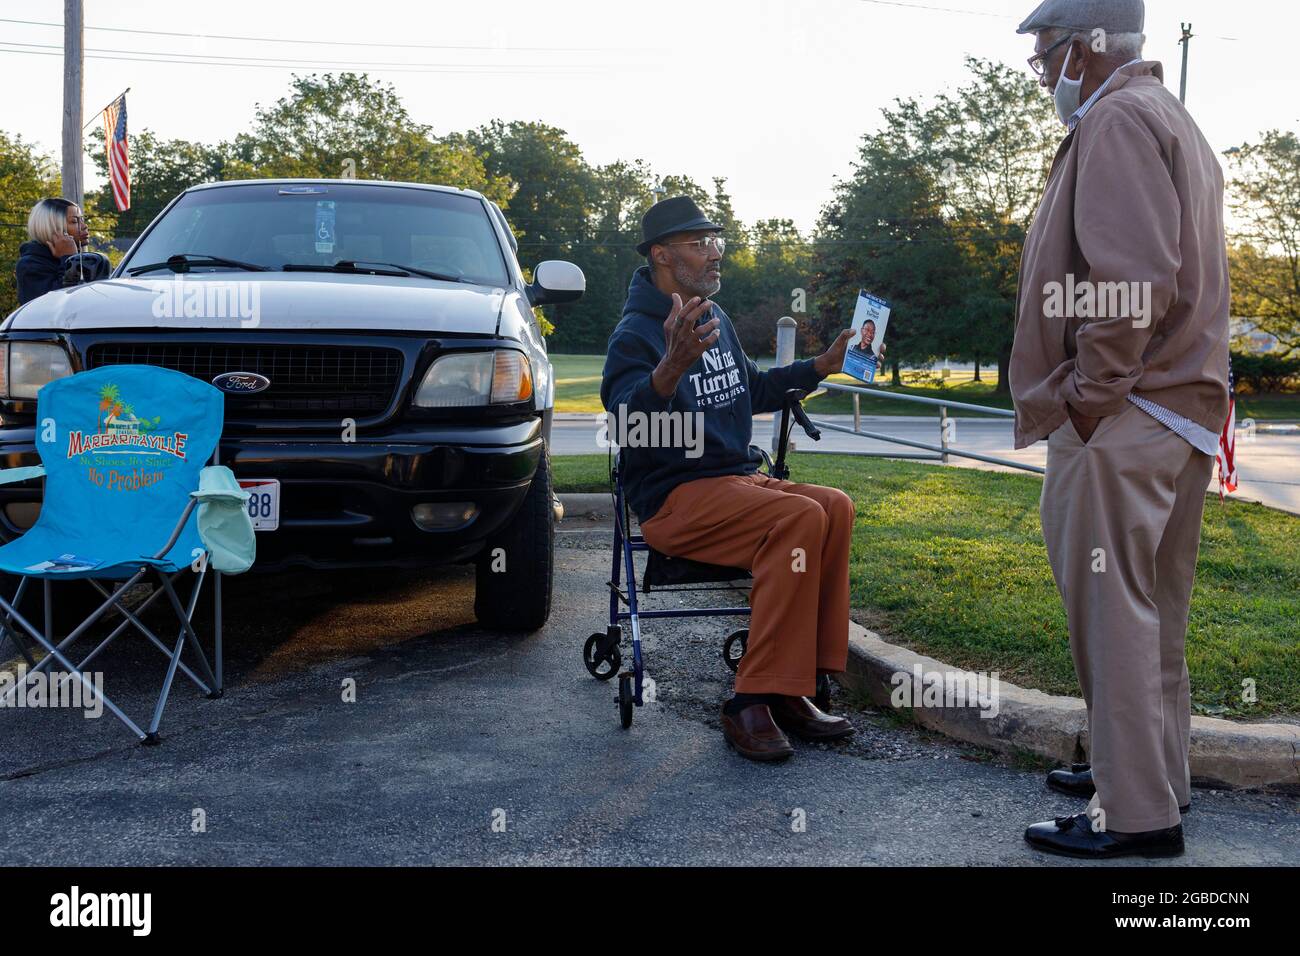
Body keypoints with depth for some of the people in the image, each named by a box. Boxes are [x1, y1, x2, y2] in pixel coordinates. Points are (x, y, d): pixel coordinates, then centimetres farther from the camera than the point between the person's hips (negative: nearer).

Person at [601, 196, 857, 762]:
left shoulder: (716, 322, 17)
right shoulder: (636, 333, -11)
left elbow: (752, 390, 34)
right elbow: (627, 426, -29)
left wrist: (820, 368, 27)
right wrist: (671, 368, -46)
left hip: (737, 481, 8)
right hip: (674, 499, -8)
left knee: (835, 507, -16)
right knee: (800, 517, -28)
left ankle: (791, 691, -16)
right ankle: (752, 703, -26)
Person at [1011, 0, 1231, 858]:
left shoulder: (1118, 121, -11)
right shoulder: (1173, 121, 22)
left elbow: (1132, 282, -23)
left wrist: (1089, 394, -16)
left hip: (1122, 421, -10)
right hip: (1181, 413, 10)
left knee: (1110, 608, -5)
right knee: (1152, 608, 16)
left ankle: (1137, 814, 2)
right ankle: (1156, 774, 27)